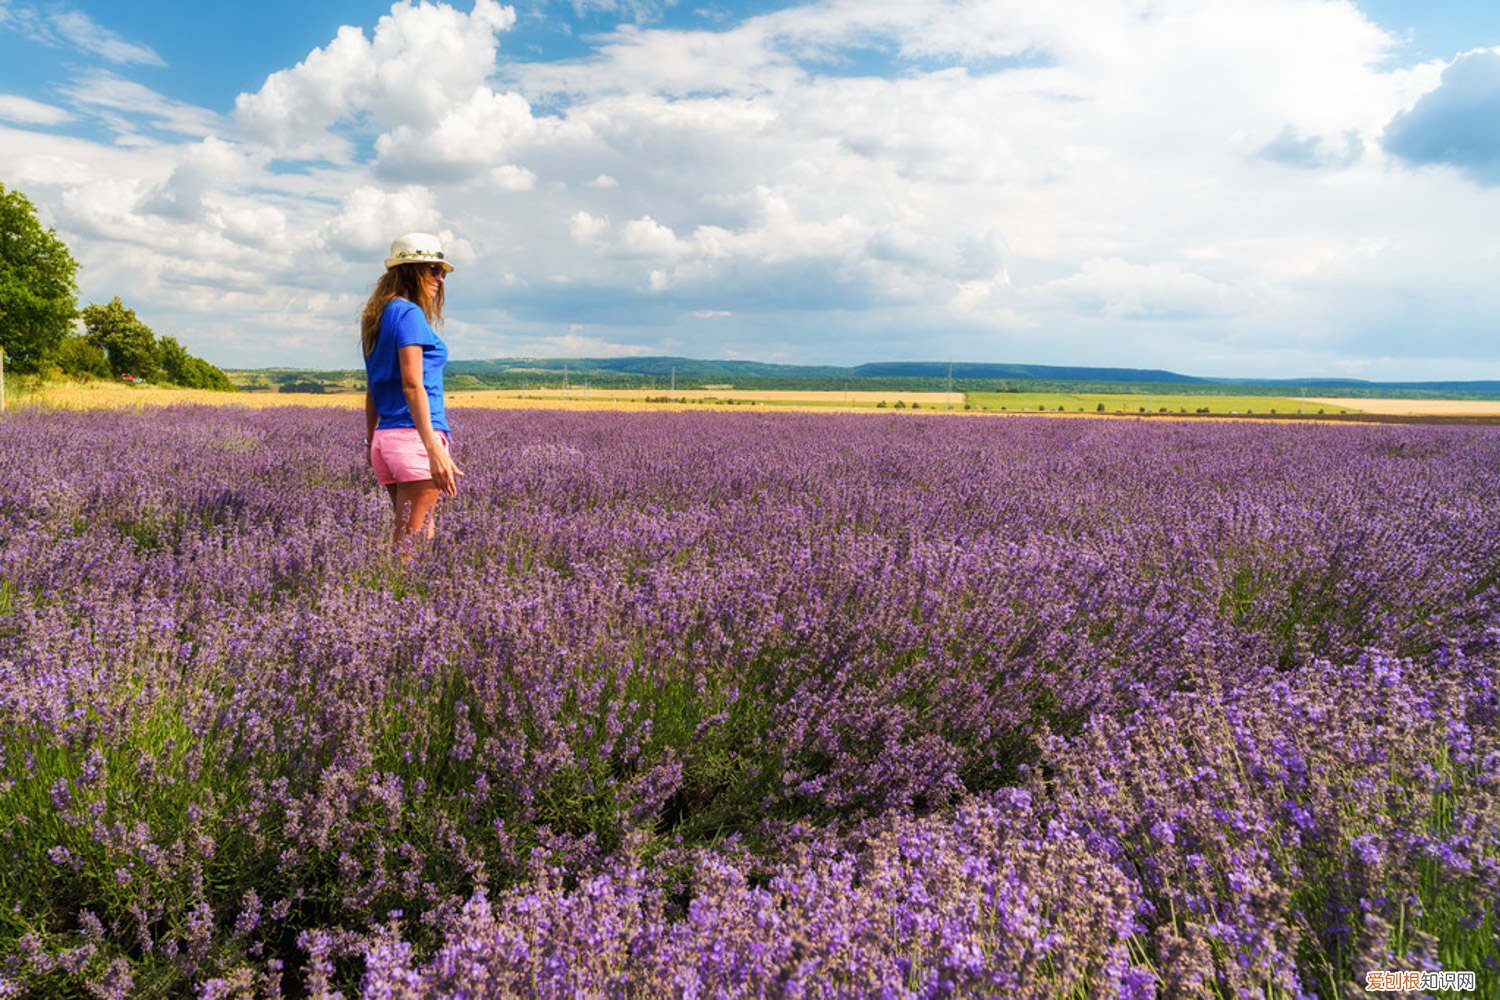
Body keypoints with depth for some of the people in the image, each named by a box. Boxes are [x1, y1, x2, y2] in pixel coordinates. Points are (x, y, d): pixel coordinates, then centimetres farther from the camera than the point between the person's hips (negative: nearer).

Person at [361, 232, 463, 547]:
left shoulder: (377, 318, 19)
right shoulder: (410, 313, -8)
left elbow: (372, 390, 22)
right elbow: (412, 385, -18)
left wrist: (371, 442, 27)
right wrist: (434, 449, -23)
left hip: (385, 438, 9)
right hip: (415, 437, -9)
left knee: (423, 535, 12)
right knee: (412, 543, -6)